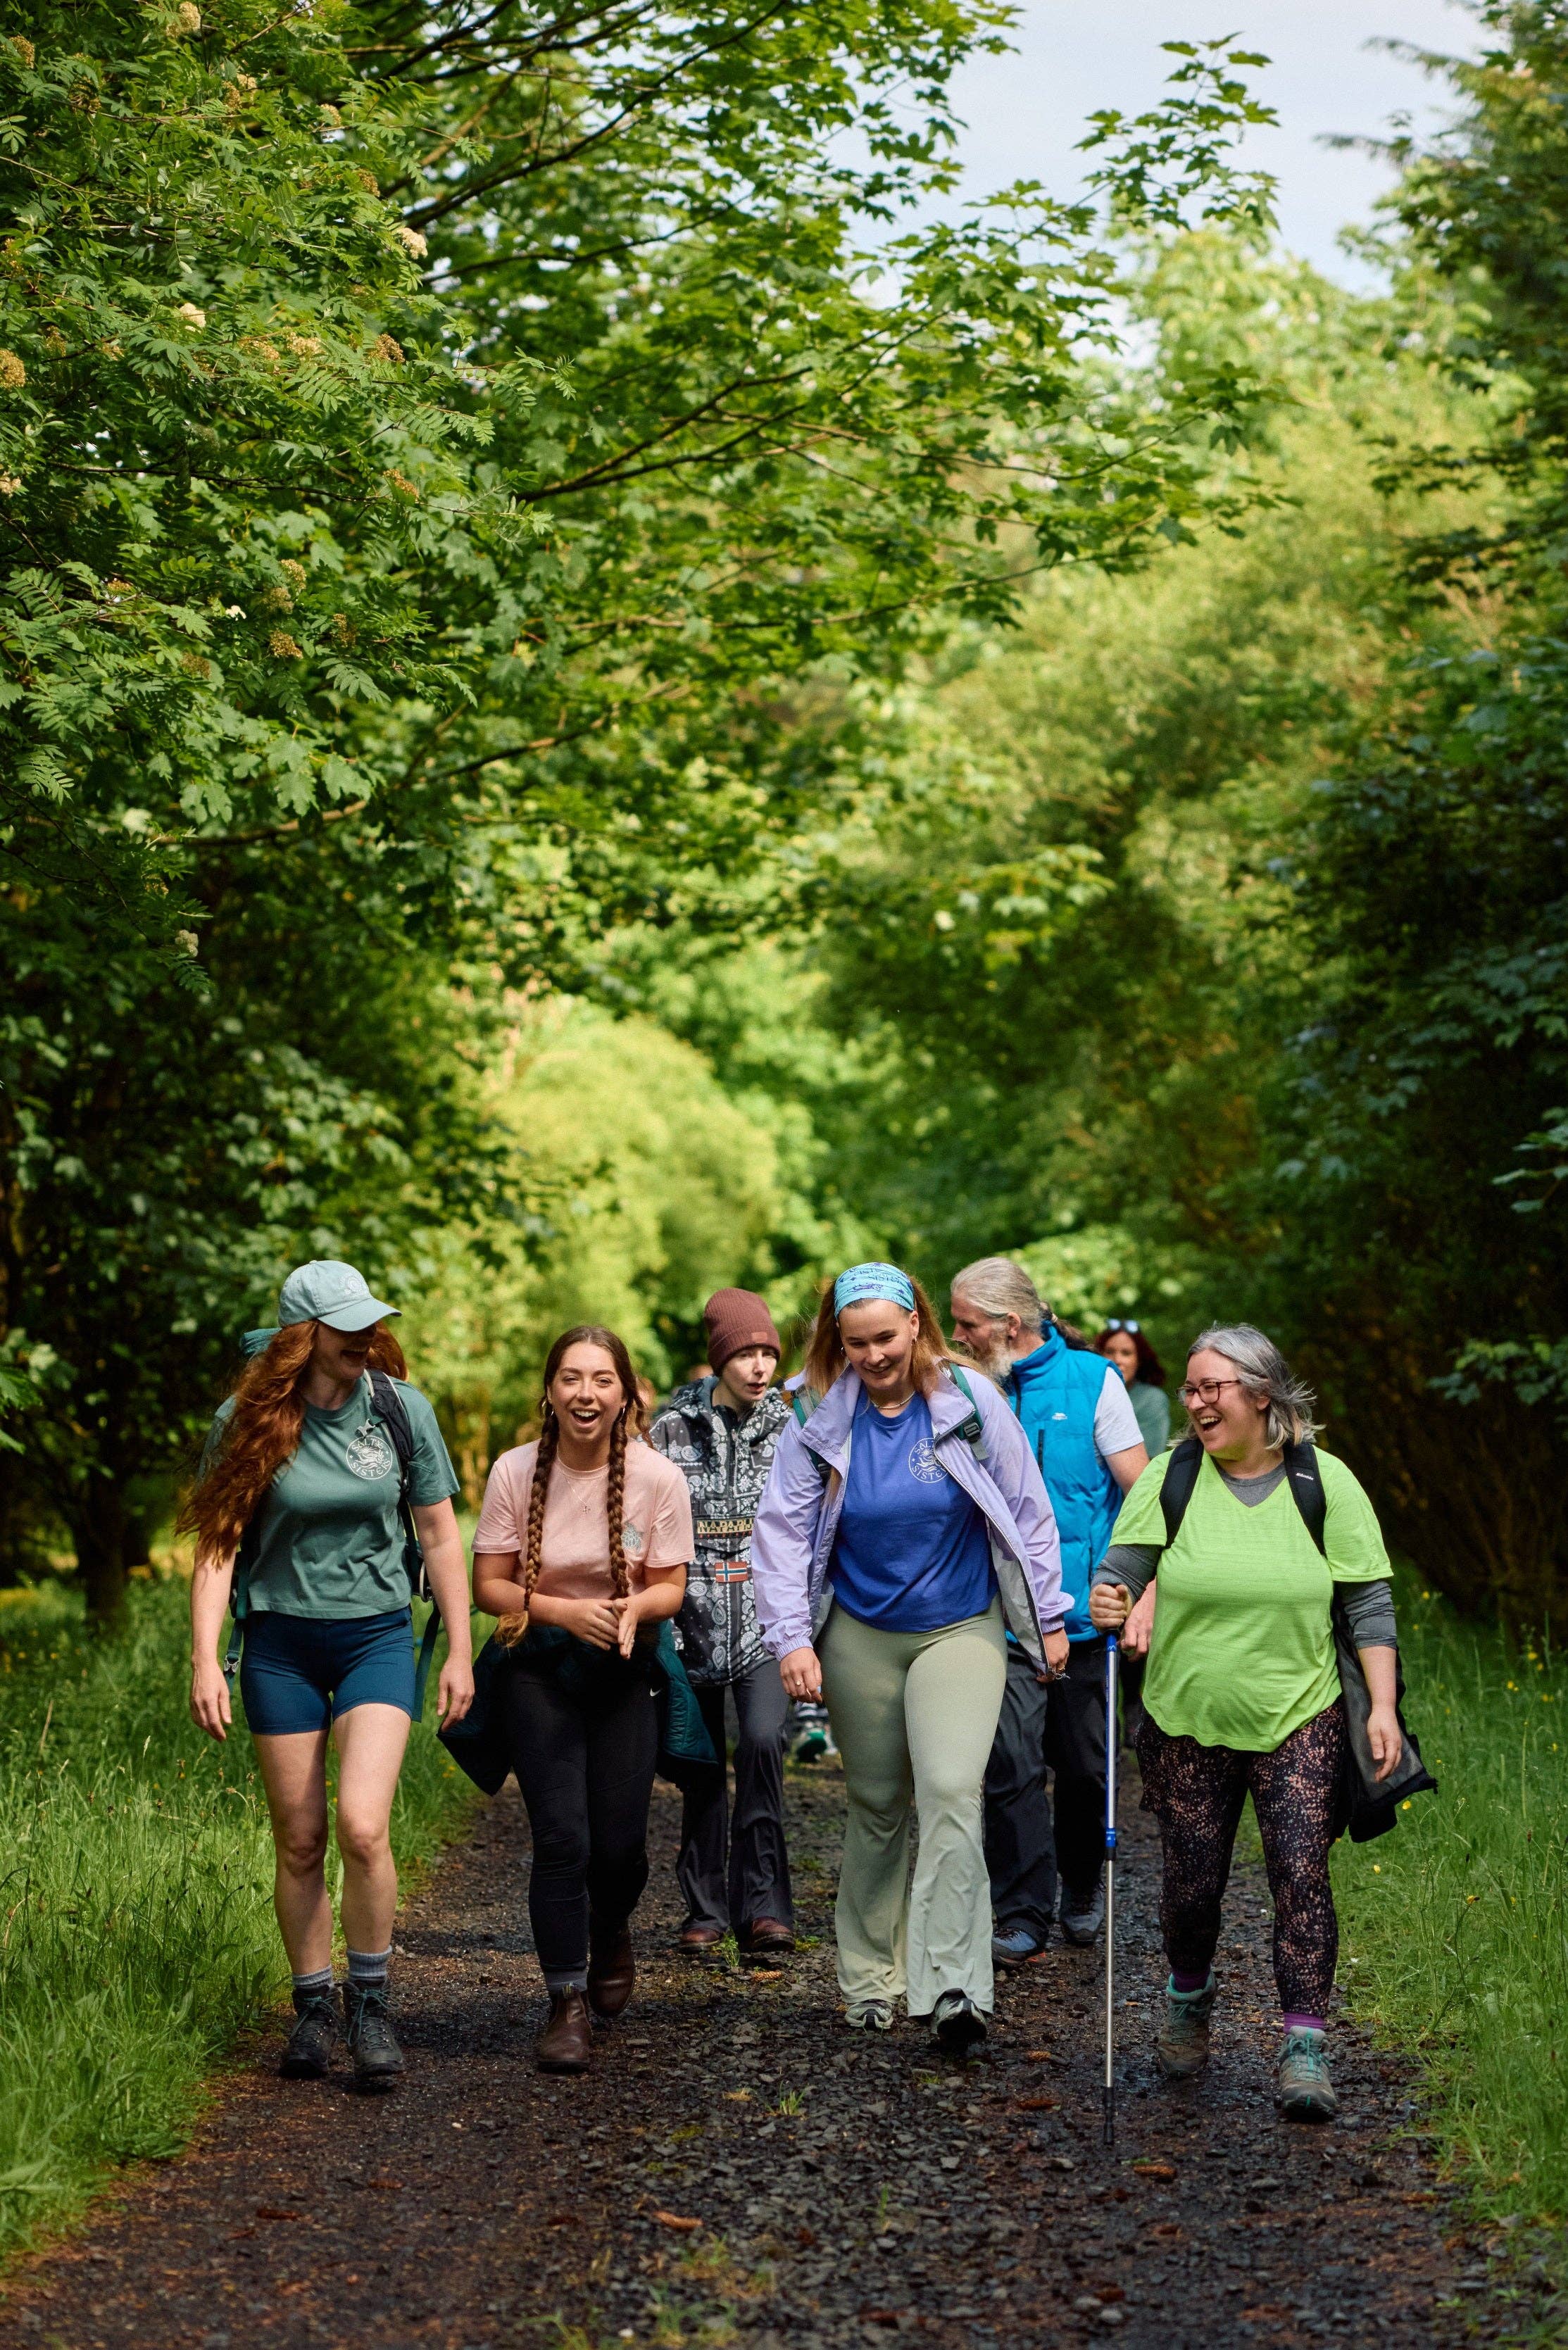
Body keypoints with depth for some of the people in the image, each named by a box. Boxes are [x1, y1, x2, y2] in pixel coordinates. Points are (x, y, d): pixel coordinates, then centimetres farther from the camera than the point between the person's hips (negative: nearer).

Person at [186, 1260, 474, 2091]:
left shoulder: (402, 1409, -3)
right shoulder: (247, 1422, -6)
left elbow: (440, 1535, 5)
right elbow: (217, 1545, -3)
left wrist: (460, 1652, 3)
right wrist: (205, 1662, -11)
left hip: (375, 1636, 0)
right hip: (280, 1645, 1)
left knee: (362, 1826, -17)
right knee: (299, 1842, 5)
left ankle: (370, 2002, 1)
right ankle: (312, 2009, 21)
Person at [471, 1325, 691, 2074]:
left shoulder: (657, 1477, -8)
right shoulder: (515, 1472, -8)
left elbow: (671, 1587, -1)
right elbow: (487, 1586, -4)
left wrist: (634, 1607, -24)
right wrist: (567, 1610, -20)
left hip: (623, 1670, 1)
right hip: (538, 1669, -1)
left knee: (620, 1843, 0)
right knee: (561, 1838, -12)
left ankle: (611, 1938, 36)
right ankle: (568, 2005, -2)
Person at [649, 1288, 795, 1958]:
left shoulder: (788, 1426, 5)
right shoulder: (674, 1426, 2)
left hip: (766, 1615, -1)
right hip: (697, 1617, 1)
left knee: (762, 1741, -20)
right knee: (704, 1764, 7)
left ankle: (762, 1905, -16)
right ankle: (706, 1909, 20)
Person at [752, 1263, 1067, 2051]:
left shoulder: (970, 1402, -8)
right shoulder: (819, 1418, -6)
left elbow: (1027, 1511, 0)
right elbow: (782, 1529, -4)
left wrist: (1048, 1618, 3)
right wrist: (792, 1637, -13)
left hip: (959, 1630, -2)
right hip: (858, 1636, 2)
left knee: (952, 1793, -17)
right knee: (876, 1805, 12)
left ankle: (953, 1986, -19)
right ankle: (869, 1979, 26)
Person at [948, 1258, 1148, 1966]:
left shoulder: (1091, 1381, -1)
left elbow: (1138, 1488, -1)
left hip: (1084, 1612, -1)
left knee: (1086, 1764, 9)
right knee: (1012, 1767, -7)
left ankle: (1082, 1890, 31)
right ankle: (1021, 1918, 0)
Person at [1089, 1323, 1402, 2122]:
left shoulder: (1325, 1482, -2)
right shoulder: (1169, 1478, -1)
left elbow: (1369, 1601, 0)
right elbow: (1122, 1567, -1)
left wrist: (1383, 1705, -8)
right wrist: (1105, 1601, -25)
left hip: (1299, 1723, -1)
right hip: (1187, 1724, 1)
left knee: (1300, 1874, -12)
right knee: (1191, 1882, 7)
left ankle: (1304, 2050, -4)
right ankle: (1189, 1996, 37)